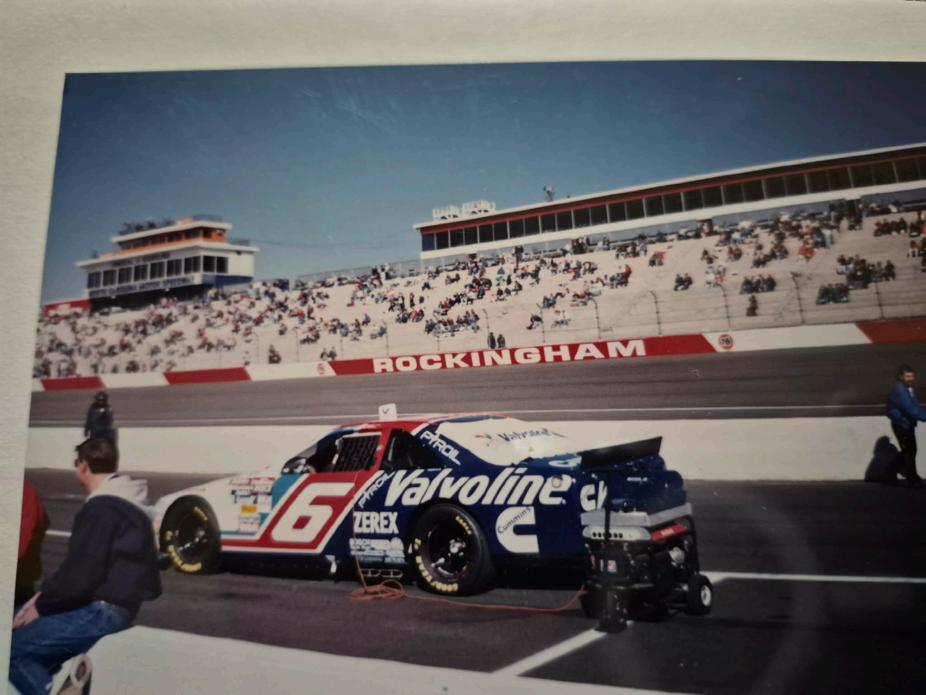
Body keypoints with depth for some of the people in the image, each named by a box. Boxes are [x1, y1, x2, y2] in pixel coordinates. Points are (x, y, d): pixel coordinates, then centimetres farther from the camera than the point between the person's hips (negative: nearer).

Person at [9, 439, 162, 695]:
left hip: (101, 611, -10)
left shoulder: (100, 509, -15)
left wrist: (41, 606, -4)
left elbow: (81, 574, -18)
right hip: (110, 607, 10)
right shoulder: (124, 505, 16)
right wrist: (44, 595, 13)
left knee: (11, 648, -7)